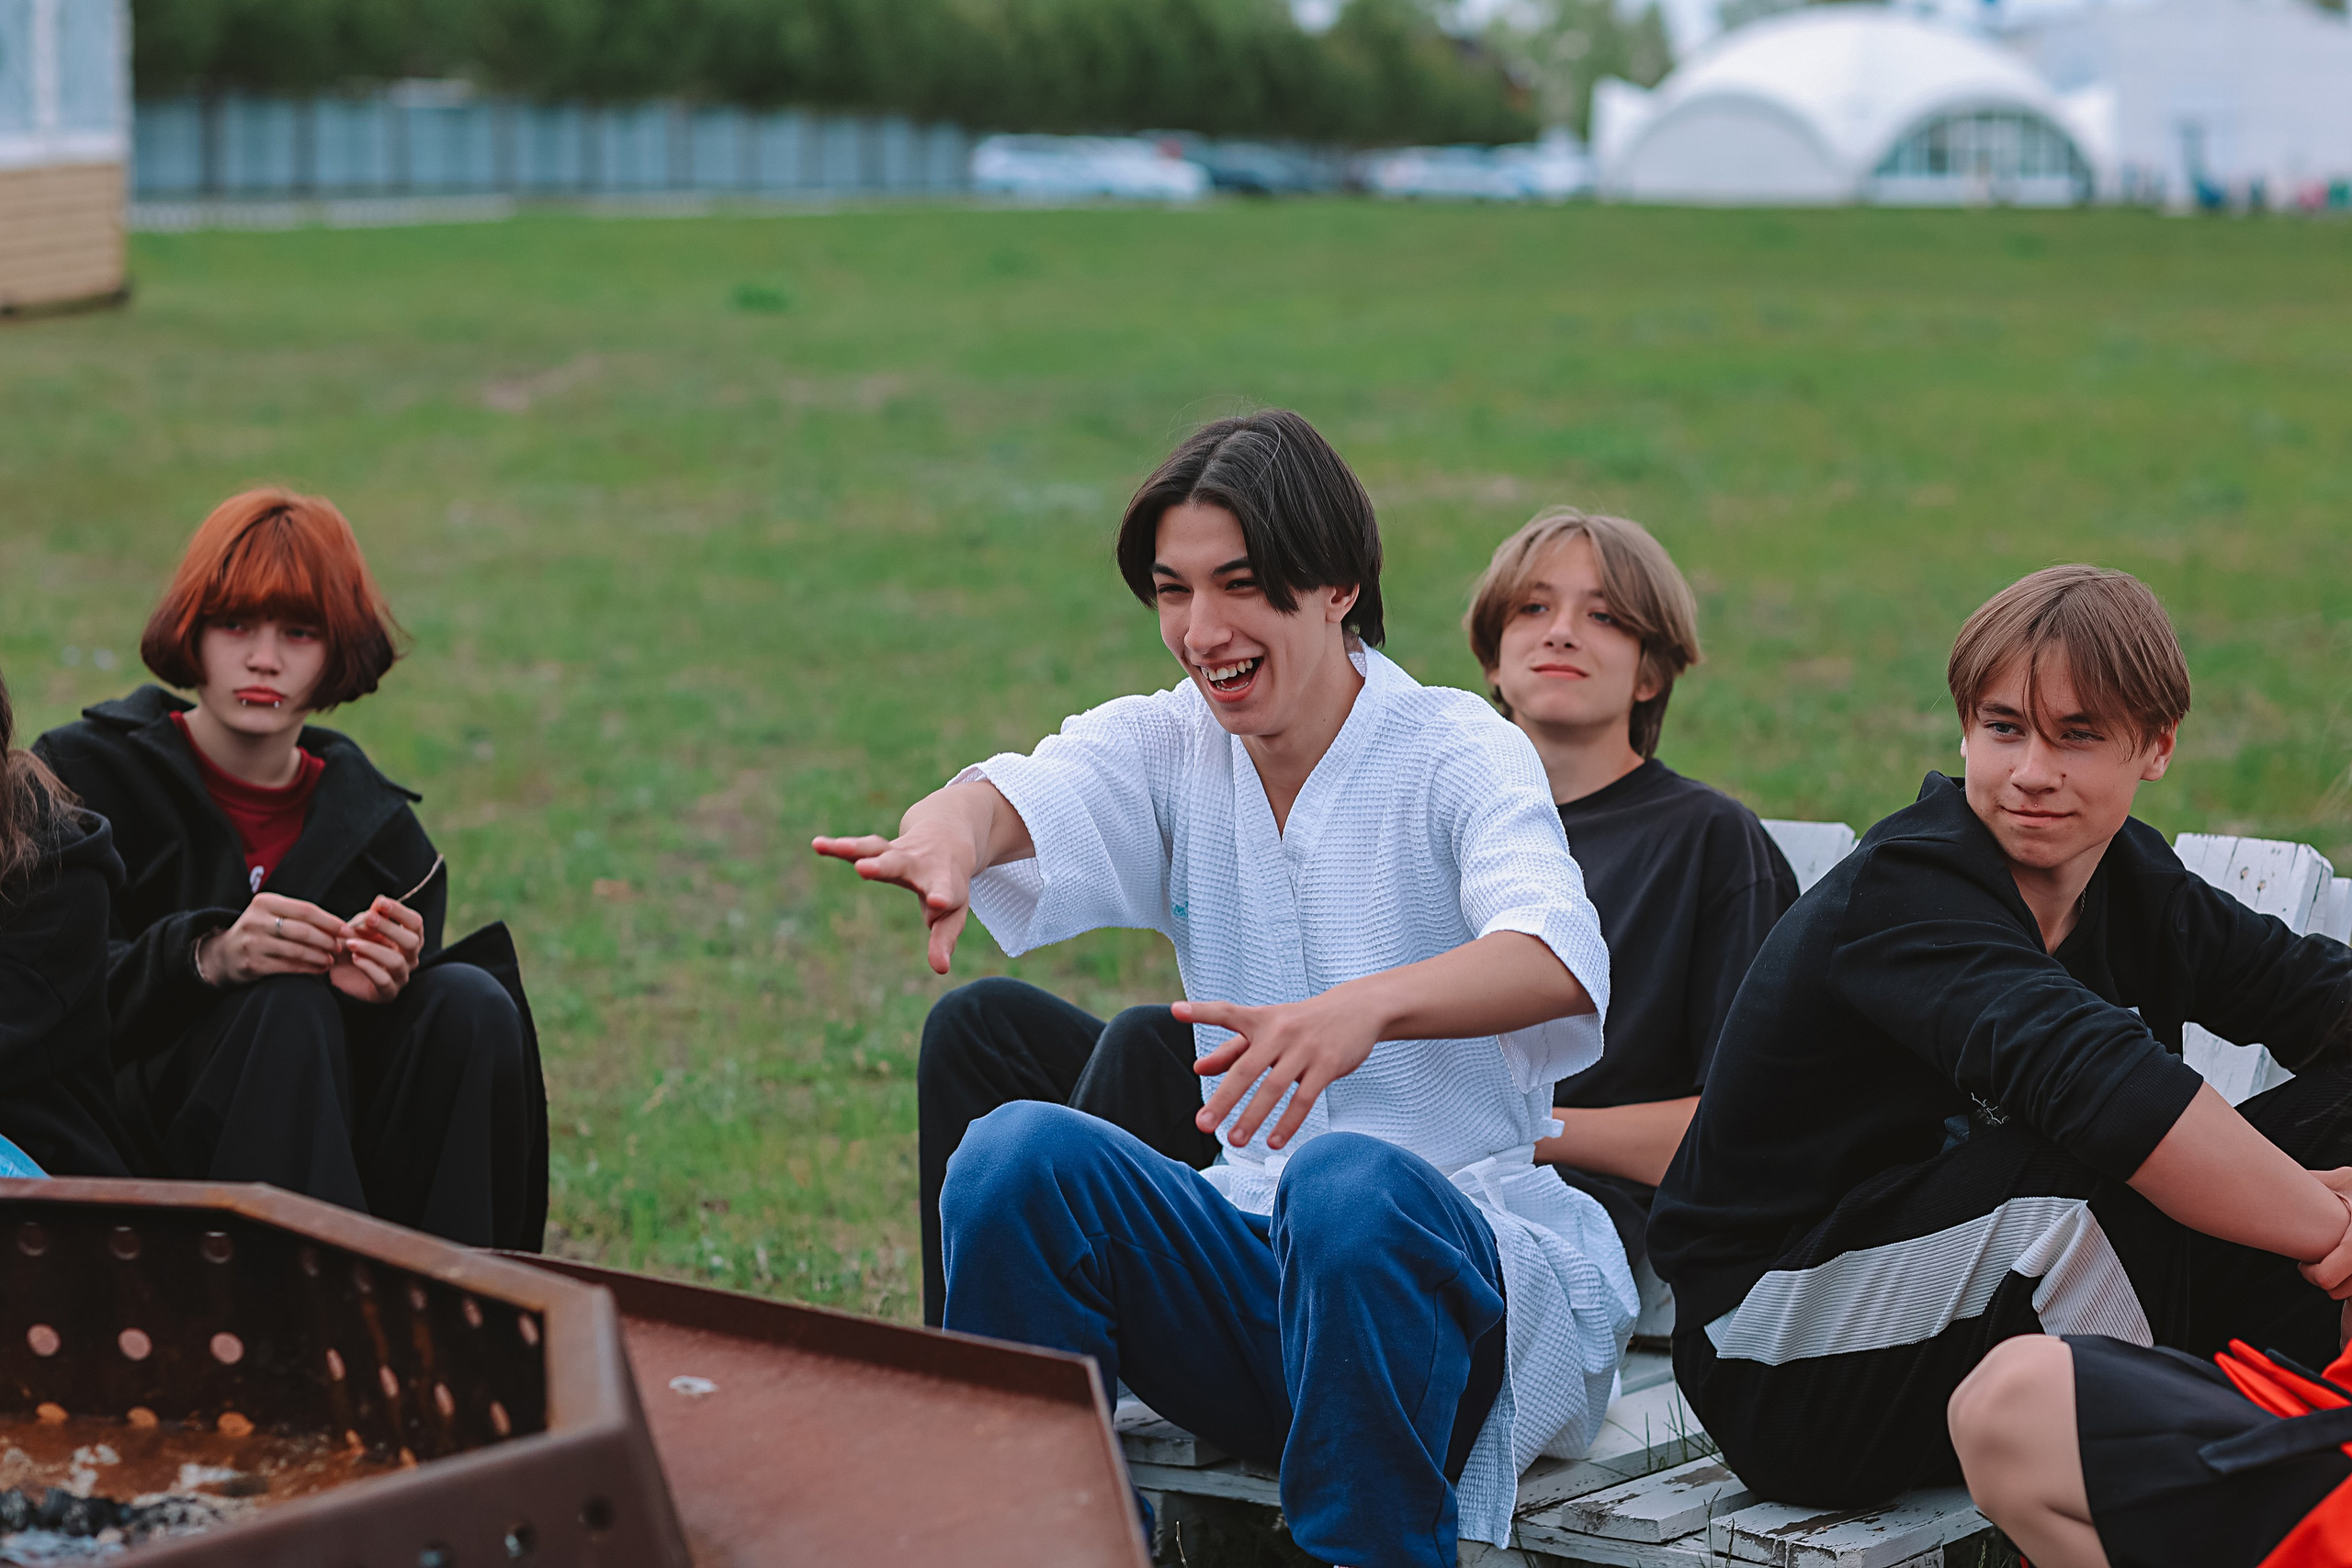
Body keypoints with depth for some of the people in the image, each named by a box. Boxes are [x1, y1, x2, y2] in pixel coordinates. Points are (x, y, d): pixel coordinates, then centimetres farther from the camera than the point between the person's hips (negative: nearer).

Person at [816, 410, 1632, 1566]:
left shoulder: (1457, 751, -6)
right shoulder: (1171, 747, 8)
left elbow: (1563, 958, -26)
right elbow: (1029, 791, -15)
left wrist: (1364, 1009, -47)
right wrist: (947, 832, -41)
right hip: (1257, 1246, 4)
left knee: (1346, 1181, -36)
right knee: (1019, 1150, -21)